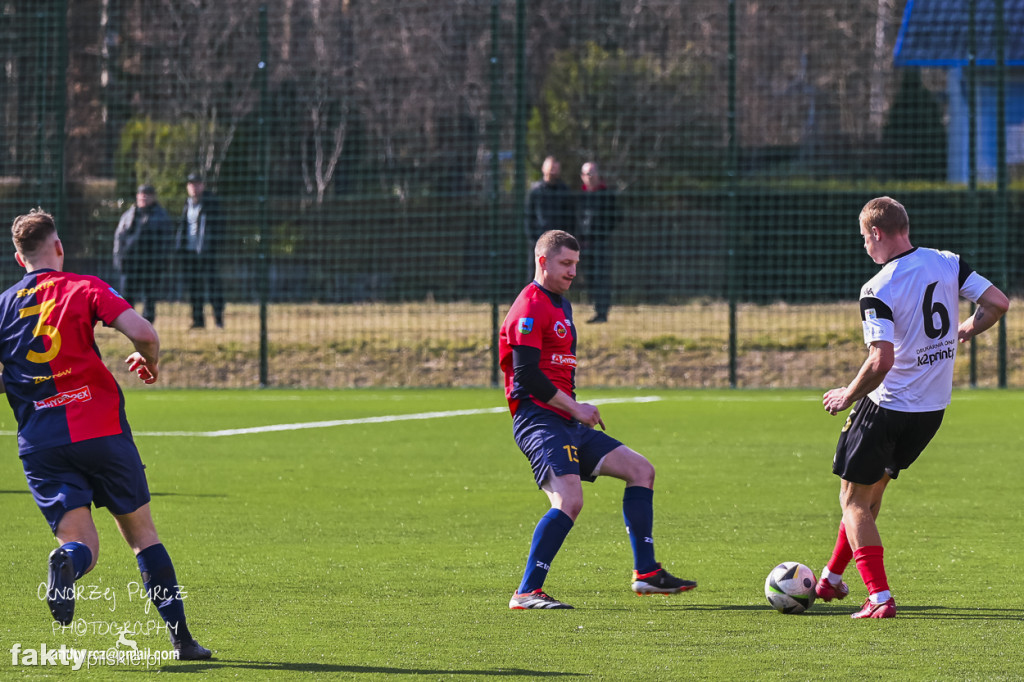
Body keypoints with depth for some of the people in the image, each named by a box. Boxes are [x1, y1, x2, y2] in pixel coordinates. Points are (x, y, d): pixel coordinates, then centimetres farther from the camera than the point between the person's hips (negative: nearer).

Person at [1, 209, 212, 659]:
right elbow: (142, 332, -11)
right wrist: (150, 361, 11)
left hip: (40, 445, 2)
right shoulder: (84, 289, 2)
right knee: (142, 533, 12)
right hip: (101, 431, -2)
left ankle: (68, 562, -37)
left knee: (81, 542, 1)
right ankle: (180, 636, 8)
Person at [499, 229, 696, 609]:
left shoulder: (560, 305, 22)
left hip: (567, 422, 10)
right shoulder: (530, 309, -11)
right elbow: (526, 376, -19)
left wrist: (576, 411, 17)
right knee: (569, 500, -27)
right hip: (538, 420, -10)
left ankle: (645, 573, 11)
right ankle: (526, 593, -24)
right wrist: (574, 407, -14)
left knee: (640, 469, 9)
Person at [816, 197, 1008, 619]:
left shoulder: (877, 290, -19)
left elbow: (881, 361, -26)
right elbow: (997, 304, -3)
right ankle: (832, 580, 33)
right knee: (871, 492, 23)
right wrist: (964, 331, 15)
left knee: (853, 501, 7)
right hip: (933, 409, 7)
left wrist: (848, 395, -9)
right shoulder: (947, 263, -2)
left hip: (887, 409, -7)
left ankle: (880, 597, -4)